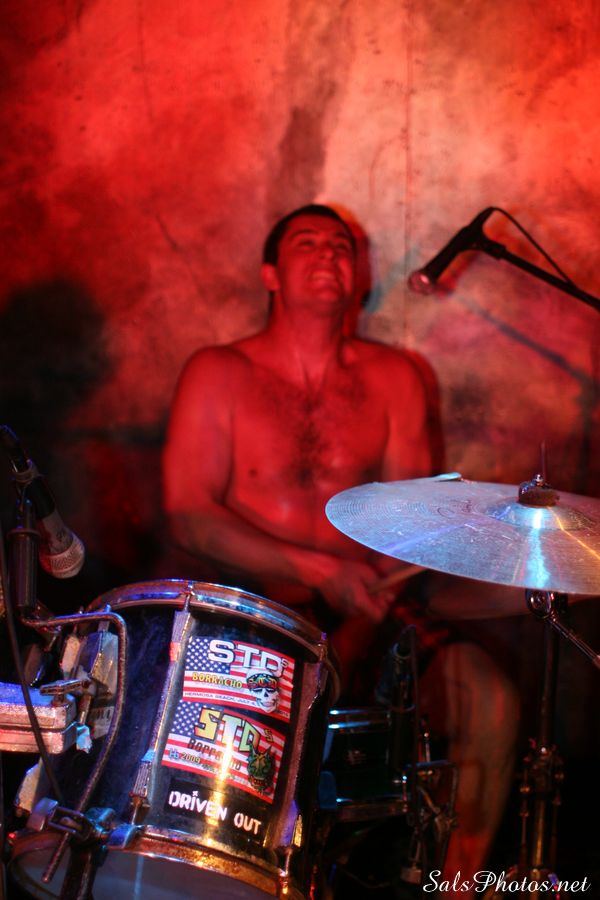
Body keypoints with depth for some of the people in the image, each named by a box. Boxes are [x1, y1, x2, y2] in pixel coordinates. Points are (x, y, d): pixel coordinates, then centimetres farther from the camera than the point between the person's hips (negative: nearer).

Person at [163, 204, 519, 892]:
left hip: (368, 610, 2)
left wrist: (356, 636, -15)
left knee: (488, 699, -22)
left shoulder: (392, 378, 7)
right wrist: (319, 570, -18)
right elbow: (189, 517, -8)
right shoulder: (218, 375, 0)